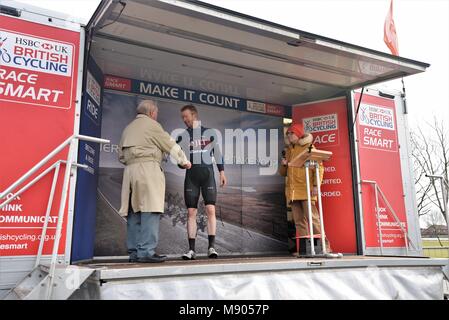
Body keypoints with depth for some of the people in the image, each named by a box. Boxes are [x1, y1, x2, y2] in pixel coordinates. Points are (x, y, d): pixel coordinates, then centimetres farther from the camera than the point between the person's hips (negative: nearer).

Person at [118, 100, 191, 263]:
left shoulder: (128, 128, 23)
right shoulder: (151, 125, 2)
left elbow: (121, 156, 22)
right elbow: (171, 145, 4)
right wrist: (184, 161, 16)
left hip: (130, 170, 8)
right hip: (148, 168, -7)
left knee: (134, 212, 6)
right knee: (150, 210, -10)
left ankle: (134, 252, 7)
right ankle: (146, 251, -15)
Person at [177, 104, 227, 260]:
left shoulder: (209, 132, 9)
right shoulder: (183, 136, 10)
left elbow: (217, 153, 11)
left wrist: (222, 172, 7)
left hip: (208, 174, -1)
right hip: (191, 175, 1)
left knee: (210, 209, -8)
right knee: (191, 212, -1)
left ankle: (211, 247, -3)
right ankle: (191, 249, 3)